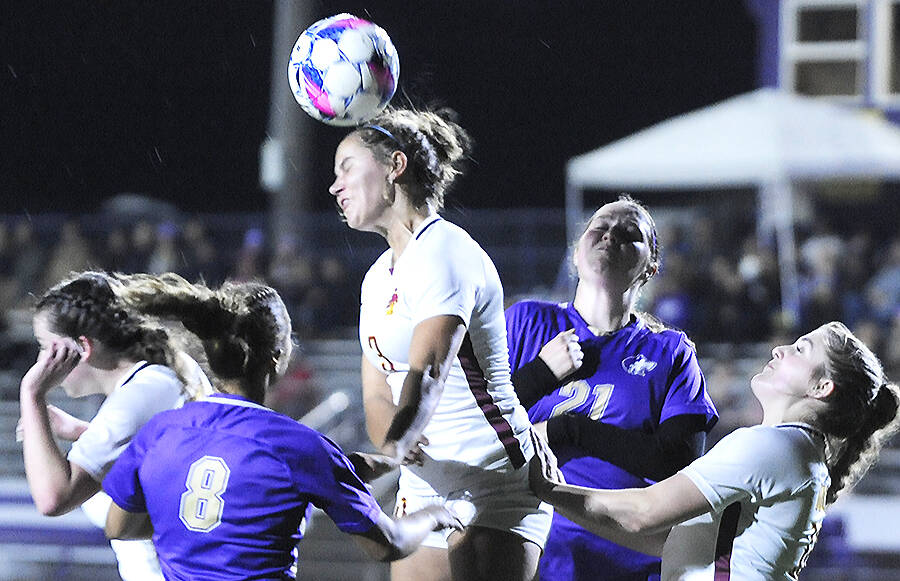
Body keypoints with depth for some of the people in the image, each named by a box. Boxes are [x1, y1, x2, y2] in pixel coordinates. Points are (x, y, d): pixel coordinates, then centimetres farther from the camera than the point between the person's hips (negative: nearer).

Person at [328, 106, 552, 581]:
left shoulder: (443, 253, -12)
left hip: (494, 485, -9)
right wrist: (398, 446, -16)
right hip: (425, 490, 9)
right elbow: (377, 395, 7)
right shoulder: (379, 276, 16)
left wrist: (392, 448, -43)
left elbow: (427, 375, -27)